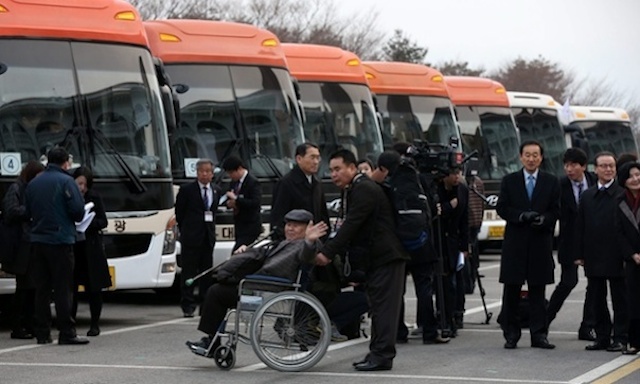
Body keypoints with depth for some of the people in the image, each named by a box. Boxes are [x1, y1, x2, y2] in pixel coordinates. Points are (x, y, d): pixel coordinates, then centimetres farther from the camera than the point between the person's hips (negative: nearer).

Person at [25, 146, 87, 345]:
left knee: (42, 288, 9)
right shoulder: (66, 181, -7)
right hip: (60, 240, -5)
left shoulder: (33, 183, 10)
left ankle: (42, 333, 10)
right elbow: (78, 211, -13)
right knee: (63, 288, -4)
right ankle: (66, 332, -5)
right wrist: (78, 218, 8)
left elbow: (27, 212, 11)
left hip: (37, 240, 5)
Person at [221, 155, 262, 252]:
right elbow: (229, 199, 21)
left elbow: (255, 202, -24)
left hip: (250, 227, -8)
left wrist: (236, 199, -26)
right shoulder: (234, 182, 11)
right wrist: (229, 203, -4)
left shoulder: (253, 182, -13)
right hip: (239, 226, 8)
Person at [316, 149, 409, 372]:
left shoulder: (364, 190, -16)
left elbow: (351, 226, -24)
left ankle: (382, 355, -11)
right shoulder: (352, 190, 16)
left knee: (383, 307, -10)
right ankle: (378, 353, 15)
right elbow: (348, 227, 18)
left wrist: (328, 253, -26)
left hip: (386, 256, -11)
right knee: (378, 306, 12)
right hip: (374, 257, 11)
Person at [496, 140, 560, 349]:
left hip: (540, 243, 0)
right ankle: (511, 334, 9)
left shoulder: (551, 182, 8)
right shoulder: (509, 181, 7)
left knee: (538, 291, 4)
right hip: (515, 242, 0)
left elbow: (555, 210, 4)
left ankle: (539, 334, 7)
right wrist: (521, 216, -15)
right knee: (511, 291, 2)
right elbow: (502, 208, 1)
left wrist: (543, 219, -16)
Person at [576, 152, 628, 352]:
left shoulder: (623, 195, -4)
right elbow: (580, 228, 11)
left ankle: (620, 338, 8)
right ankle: (602, 337, 17)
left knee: (620, 300, 3)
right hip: (594, 258, 4)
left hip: (616, 258, -4)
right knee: (597, 300, 9)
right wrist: (580, 255, 5)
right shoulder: (587, 196, 10)